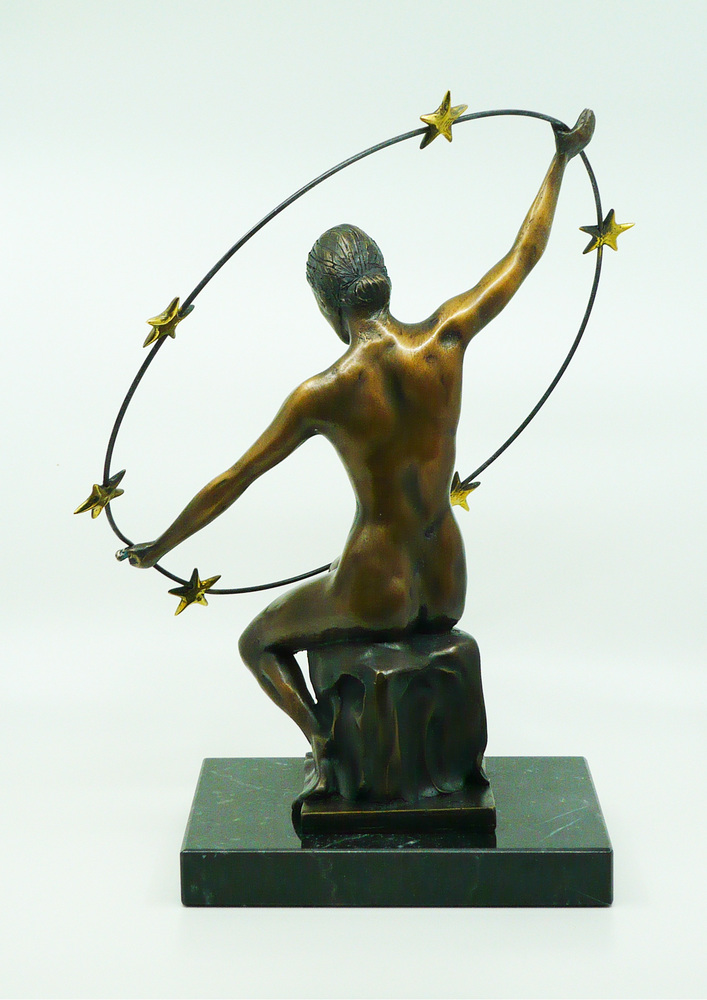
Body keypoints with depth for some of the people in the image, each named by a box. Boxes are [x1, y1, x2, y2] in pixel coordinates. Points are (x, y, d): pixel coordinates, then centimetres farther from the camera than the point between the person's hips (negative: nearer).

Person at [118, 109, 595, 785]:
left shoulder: (324, 394, -19)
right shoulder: (446, 339, -10)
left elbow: (232, 482, -8)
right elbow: (524, 255, 5)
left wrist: (160, 546, 7)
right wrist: (561, 160, 19)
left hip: (377, 596, -5)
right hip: (447, 596, 5)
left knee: (258, 642, 25)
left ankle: (322, 738, 1)